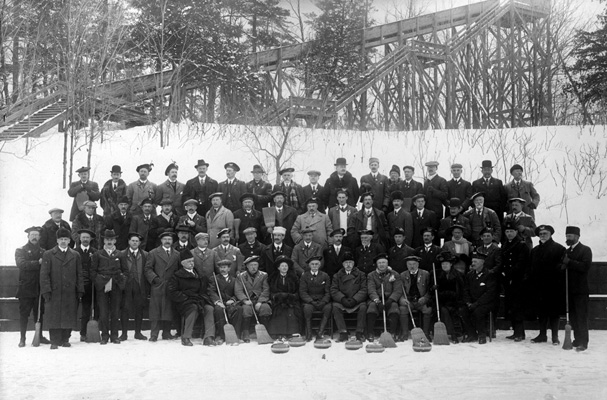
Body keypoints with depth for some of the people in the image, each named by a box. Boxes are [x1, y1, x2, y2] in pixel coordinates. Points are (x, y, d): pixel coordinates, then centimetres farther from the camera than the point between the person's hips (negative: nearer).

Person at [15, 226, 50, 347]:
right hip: (26, 287, -3)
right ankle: (22, 338, 6)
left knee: (40, 313, 7)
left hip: (40, 288, 3)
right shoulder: (21, 250, 3)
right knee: (24, 313, -1)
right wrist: (37, 263, -22)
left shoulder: (43, 252, 13)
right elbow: (21, 264, -15)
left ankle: (39, 336, 17)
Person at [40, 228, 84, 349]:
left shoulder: (75, 255, 12)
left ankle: (65, 339, 14)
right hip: (54, 292, -2)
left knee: (69, 318, 3)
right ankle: (54, 342, 5)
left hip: (70, 293, 2)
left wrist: (80, 291, 4)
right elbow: (44, 274, 0)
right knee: (54, 318, -2)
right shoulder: (48, 254, 5)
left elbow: (79, 274, 11)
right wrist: (46, 291, -8)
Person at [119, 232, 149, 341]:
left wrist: (147, 287, 0)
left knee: (139, 310, 5)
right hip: (126, 286, -1)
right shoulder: (122, 254, 5)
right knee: (124, 309, -1)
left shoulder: (145, 255, 9)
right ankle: (124, 333, 8)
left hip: (140, 286, 1)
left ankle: (138, 332, 15)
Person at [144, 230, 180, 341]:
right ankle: (154, 334, -2)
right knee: (155, 310, -5)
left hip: (171, 287, 3)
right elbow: (147, 269, 2)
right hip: (157, 287, -2)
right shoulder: (153, 253, 7)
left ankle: (166, 333, 10)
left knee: (169, 311, 2)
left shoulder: (177, 255, 15)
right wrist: (155, 278, -10)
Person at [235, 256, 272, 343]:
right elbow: (238, 291, -1)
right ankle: (245, 333, -22)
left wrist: (260, 302, -16)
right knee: (246, 309, -33)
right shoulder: (241, 276, 9)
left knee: (265, 308, -31)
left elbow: (266, 290, 0)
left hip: (260, 300, 0)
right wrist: (245, 300, -20)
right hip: (247, 301, 0)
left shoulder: (263, 275, 10)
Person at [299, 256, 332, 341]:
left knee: (328, 307, -32)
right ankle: (308, 334, -24)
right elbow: (302, 292, -2)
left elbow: (328, 292, 4)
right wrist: (312, 301, -18)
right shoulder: (304, 276, 7)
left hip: (322, 301, 1)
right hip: (309, 301, -1)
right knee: (307, 307, -35)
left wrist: (323, 302, -15)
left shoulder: (325, 276, 10)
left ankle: (320, 333, -27)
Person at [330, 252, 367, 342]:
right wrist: (342, 299, -17)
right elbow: (333, 291, 2)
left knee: (363, 307, -32)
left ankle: (360, 333, -22)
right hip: (342, 302, 1)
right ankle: (343, 333, -28)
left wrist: (354, 299, -17)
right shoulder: (337, 276, 13)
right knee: (335, 307, -30)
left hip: (357, 302, -1)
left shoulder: (361, 275, 11)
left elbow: (364, 290, 0)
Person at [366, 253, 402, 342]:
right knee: (372, 306, -32)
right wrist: (377, 301, -24)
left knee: (394, 306, -32)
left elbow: (398, 290, 1)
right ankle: (370, 334, -30)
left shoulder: (395, 275, 11)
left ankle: (392, 334, -30)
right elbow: (371, 290, -5)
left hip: (390, 299, 0)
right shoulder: (371, 275, 10)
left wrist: (390, 300, -19)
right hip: (375, 299, 0)